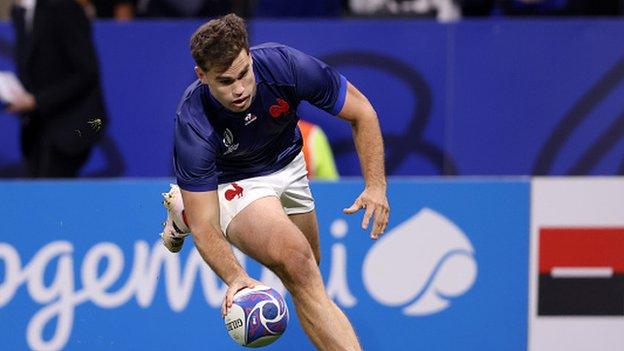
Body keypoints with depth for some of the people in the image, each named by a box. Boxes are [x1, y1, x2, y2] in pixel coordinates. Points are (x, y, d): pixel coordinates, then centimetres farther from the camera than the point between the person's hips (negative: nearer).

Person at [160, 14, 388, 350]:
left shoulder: (284, 64, -30)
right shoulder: (193, 125, -34)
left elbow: (361, 112, -15)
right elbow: (204, 227, -30)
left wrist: (376, 186, -25)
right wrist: (234, 278, -48)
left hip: (287, 167, 5)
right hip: (231, 183, -5)